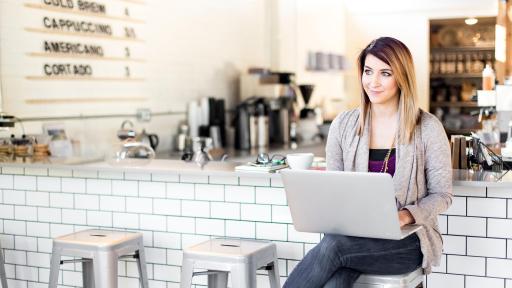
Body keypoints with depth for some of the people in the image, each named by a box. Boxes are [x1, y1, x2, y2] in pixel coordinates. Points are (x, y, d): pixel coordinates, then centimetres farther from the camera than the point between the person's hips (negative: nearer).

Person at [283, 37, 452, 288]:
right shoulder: (343, 125, 8)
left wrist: (406, 216, -17)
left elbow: (441, 195, 2)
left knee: (332, 246, -32)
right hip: (353, 232, 2)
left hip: (408, 239, -2)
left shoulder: (428, 128, -1)